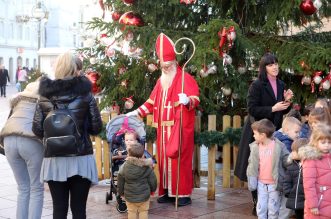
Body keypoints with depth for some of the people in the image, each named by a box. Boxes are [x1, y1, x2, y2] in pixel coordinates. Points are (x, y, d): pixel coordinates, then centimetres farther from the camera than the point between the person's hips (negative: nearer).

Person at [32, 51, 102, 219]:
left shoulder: (45, 95, 0)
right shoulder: (85, 94, -3)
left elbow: (37, 129, 0)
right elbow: (96, 127, -1)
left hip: (54, 159, 1)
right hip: (81, 159, -1)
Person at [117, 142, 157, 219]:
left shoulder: (124, 168, -11)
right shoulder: (147, 168, -12)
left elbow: (120, 184, -1)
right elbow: (153, 182, -3)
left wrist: (121, 193, 17)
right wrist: (152, 189, 18)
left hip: (129, 197, 1)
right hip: (144, 196, 0)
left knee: (131, 213, 12)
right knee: (143, 212, 12)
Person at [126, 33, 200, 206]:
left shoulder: (186, 78, -6)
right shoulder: (161, 81, 16)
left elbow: (196, 98, -16)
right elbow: (152, 102, 19)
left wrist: (187, 100, -37)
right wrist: (136, 112, 12)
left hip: (180, 127, -7)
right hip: (164, 127, 7)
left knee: (179, 158, -6)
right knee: (164, 158, 7)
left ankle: (183, 194, 0)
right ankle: (167, 191, 14)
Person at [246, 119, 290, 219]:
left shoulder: (278, 146, -12)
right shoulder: (255, 147, 0)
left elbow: (287, 161, -6)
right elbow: (252, 164, 4)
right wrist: (251, 180, 1)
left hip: (274, 183, -3)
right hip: (261, 183, 3)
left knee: (273, 208, 8)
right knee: (261, 208, 9)